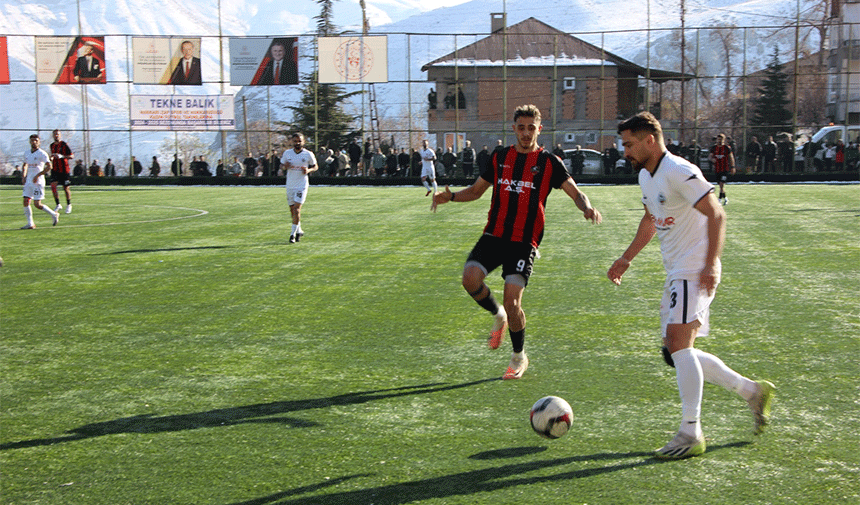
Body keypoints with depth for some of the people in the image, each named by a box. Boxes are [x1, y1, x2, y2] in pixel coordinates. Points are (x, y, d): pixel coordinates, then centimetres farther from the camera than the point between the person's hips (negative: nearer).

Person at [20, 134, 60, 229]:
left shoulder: (42, 153, -9)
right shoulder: (27, 153, 12)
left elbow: (49, 167, -15)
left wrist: (37, 175, -18)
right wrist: (23, 176, 15)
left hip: (38, 181, -7)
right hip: (28, 181, 7)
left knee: (37, 204, -9)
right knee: (26, 202, -1)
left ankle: (54, 214, 12)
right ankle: (30, 224, 5)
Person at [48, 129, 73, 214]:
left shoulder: (64, 145, -8)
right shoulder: (52, 145, 10)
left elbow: (72, 156, -11)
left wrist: (62, 156, -25)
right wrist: (51, 158, 3)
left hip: (64, 169, -5)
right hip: (55, 169, 5)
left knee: (66, 188, 2)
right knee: (53, 185, -11)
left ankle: (69, 205, 21)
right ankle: (58, 205, -2)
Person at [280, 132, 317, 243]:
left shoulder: (308, 154, -4)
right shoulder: (287, 153, 3)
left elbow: (315, 166, 8)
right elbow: (283, 166, 14)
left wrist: (308, 170, -13)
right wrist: (285, 167, -10)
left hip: (302, 185, -4)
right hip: (290, 185, 4)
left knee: (297, 208, -14)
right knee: (292, 209, 10)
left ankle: (293, 233, -10)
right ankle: (299, 230, 29)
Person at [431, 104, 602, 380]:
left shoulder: (548, 162, 2)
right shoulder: (500, 158, 12)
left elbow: (576, 193, 0)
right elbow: (476, 190, 19)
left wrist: (587, 207, -23)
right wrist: (450, 196, 0)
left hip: (524, 242, -3)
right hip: (494, 235, 3)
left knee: (512, 300, -12)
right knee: (471, 278, -21)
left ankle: (519, 356, 14)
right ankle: (498, 316, 12)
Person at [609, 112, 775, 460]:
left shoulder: (679, 172, -16)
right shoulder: (645, 176, 14)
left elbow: (716, 215, -19)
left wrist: (711, 264, -26)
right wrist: (627, 258, 26)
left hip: (695, 271, -10)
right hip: (676, 273, 10)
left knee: (678, 344, -19)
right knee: (676, 352, 9)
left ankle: (691, 434, -14)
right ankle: (753, 391, 20)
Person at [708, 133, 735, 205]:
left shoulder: (727, 148, -4)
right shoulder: (714, 147, 4)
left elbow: (731, 157, 4)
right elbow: (709, 156, 8)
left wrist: (732, 167, 3)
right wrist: (712, 159, -16)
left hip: (725, 169, -4)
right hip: (716, 169, 4)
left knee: (722, 184, -14)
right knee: (721, 185, 12)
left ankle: (720, 200, -13)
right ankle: (725, 198, 30)